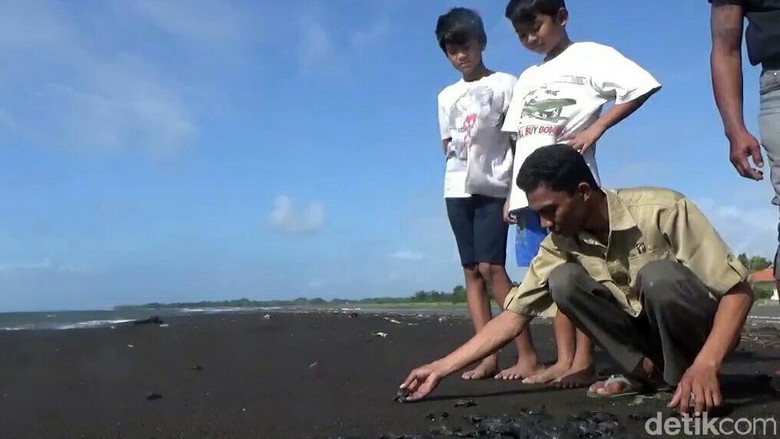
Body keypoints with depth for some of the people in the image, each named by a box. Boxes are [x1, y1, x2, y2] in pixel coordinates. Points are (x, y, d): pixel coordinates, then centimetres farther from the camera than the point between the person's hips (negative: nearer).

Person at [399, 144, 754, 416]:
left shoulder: (663, 210, -25)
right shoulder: (559, 246, -11)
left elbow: (738, 290, -25)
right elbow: (514, 316, -11)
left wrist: (705, 365, -40)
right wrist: (442, 368, -17)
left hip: (706, 331, -4)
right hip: (649, 331, 5)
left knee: (657, 275, -35)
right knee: (563, 280, -18)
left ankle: (688, 372, -11)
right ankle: (646, 370, -7)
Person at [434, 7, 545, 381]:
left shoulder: (505, 84, 2)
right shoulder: (446, 96, 17)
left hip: (492, 187, -5)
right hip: (457, 189, 5)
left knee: (490, 266, -16)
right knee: (471, 270, 1)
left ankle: (528, 354, -11)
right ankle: (488, 356, 4)